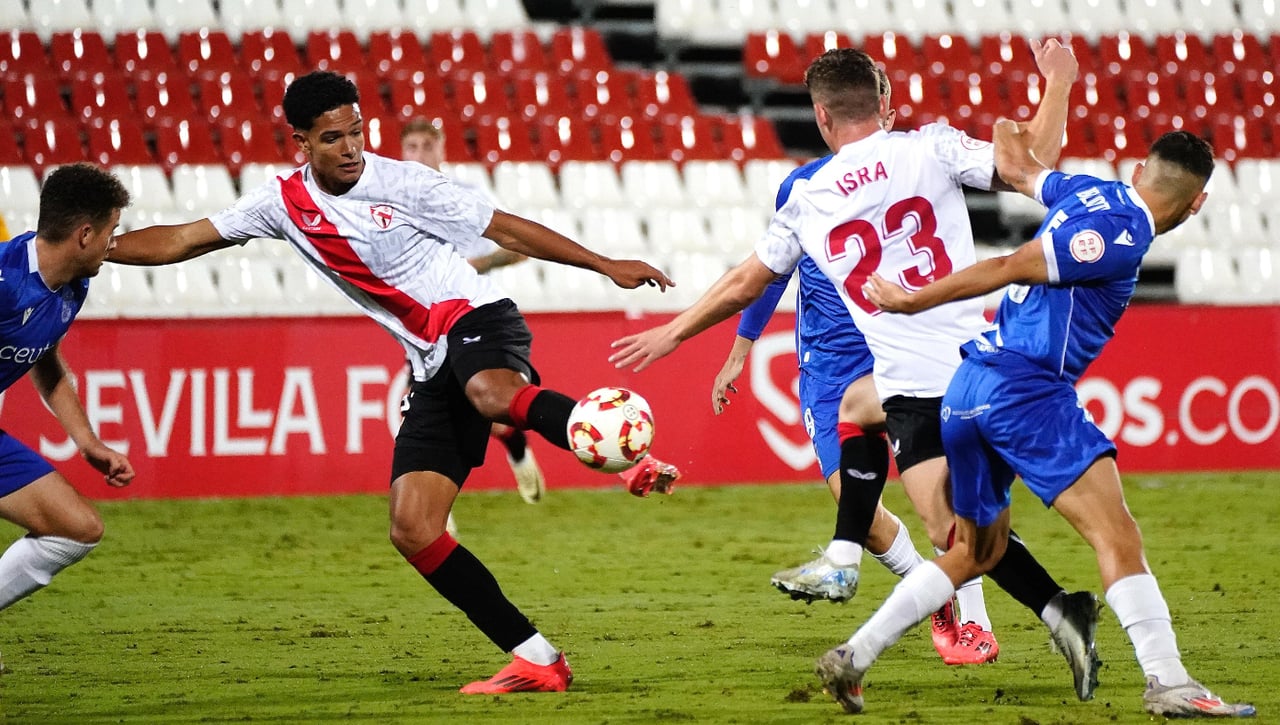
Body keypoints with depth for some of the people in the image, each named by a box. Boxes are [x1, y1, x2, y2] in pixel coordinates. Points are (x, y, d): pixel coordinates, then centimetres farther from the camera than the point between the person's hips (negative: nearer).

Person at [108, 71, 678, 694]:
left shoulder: (402, 183, -7)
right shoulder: (284, 203, 6)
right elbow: (180, 241, 13)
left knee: (490, 393, -44)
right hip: (434, 367, 5)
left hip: (478, 320, -5)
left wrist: (605, 265, -3)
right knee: (412, 531, -9)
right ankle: (535, 659, -9)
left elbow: (504, 229, -2)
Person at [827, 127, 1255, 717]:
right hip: (1025, 389, -10)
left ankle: (851, 658, 17)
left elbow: (1017, 170, 32)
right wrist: (913, 302, -7)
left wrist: (1007, 135, 54)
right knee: (1117, 536, -12)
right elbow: (1010, 268, -13)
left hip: (968, 394, 10)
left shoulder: (1094, 193, 13)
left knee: (975, 552, 20)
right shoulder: (1121, 235, -13)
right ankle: (1167, 685, -19)